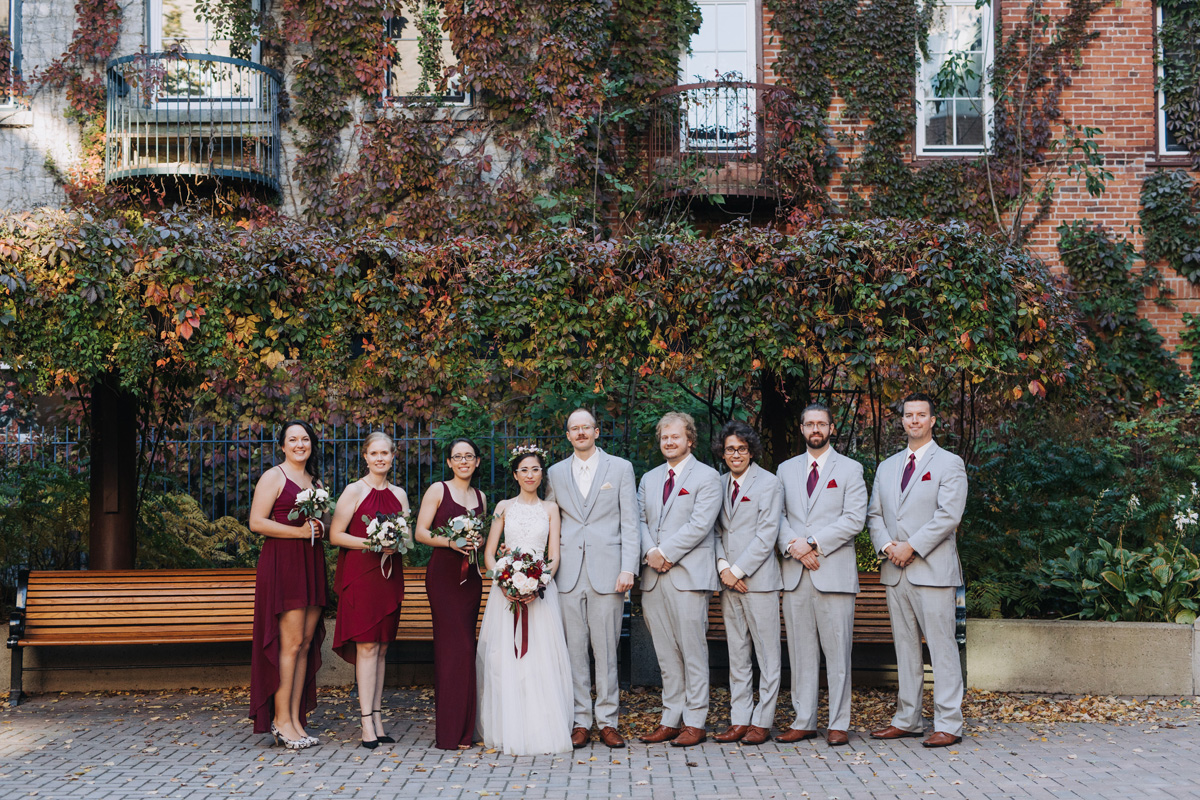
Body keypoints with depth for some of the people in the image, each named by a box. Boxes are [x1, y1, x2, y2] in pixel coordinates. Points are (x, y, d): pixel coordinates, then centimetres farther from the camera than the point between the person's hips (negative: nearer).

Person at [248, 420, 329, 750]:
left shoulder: (316, 482, 20)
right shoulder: (273, 477, -1)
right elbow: (257, 522, -10)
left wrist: (321, 528, 5)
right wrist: (299, 531, -14)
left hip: (312, 565, 7)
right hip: (283, 563, -7)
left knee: (306, 643, 5)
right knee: (291, 643, -9)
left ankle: (296, 718, 10)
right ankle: (281, 720, -2)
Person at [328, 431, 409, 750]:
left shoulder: (399, 494, 14)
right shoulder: (354, 491, -2)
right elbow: (335, 535, -5)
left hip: (389, 574, 5)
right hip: (359, 575, -5)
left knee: (381, 648, 6)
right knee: (367, 646, -9)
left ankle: (377, 717, 10)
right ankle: (367, 723, -8)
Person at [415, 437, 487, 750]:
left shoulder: (480, 497, 17)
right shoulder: (438, 490, 1)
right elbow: (420, 533, -4)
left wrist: (478, 543, 2)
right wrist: (451, 542, -19)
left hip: (471, 575, 5)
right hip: (443, 573, -5)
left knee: (464, 647, 5)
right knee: (455, 645, -11)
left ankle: (463, 728, 10)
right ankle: (451, 732, -6)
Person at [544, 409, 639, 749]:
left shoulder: (621, 468, 6)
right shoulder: (556, 473, 13)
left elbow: (630, 523, 2)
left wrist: (628, 569, -7)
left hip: (607, 573, -2)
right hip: (568, 576, 2)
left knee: (606, 649, 0)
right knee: (574, 649, 3)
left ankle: (607, 721, 9)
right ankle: (580, 721, 11)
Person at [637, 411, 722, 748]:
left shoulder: (707, 477, 1)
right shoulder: (649, 479, 19)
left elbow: (700, 524, -9)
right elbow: (640, 519, 11)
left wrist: (667, 553, -13)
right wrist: (650, 552, -7)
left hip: (688, 576, -5)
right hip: (653, 578, 5)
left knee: (693, 652, -3)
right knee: (666, 654, 8)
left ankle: (695, 723, 2)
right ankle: (671, 720, 13)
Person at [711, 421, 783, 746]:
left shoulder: (769, 483, -3)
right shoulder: (720, 485, 13)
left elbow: (767, 535, -9)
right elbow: (716, 531, 13)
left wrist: (738, 570, -11)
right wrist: (723, 567, -3)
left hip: (758, 579, -5)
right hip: (729, 582, 5)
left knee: (767, 654, -1)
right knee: (737, 654, 9)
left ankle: (762, 722, 5)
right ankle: (739, 720, 14)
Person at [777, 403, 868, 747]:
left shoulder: (850, 469, 6)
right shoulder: (786, 469, 16)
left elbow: (854, 520, -5)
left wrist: (813, 544, -12)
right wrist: (794, 548, -8)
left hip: (834, 572, -3)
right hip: (795, 575, 3)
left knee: (837, 651, -2)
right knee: (801, 653, 5)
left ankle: (838, 724, 5)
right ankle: (803, 722, 12)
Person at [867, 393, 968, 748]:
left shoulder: (949, 464, 1)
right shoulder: (887, 467, 18)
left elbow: (948, 515, -10)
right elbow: (874, 515, 14)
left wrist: (911, 547, -14)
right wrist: (887, 546, -5)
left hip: (932, 569, -6)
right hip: (895, 571, 6)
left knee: (941, 647, -5)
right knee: (905, 647, 10)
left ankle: (948, 724, -2)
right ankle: (907, 719, 17)